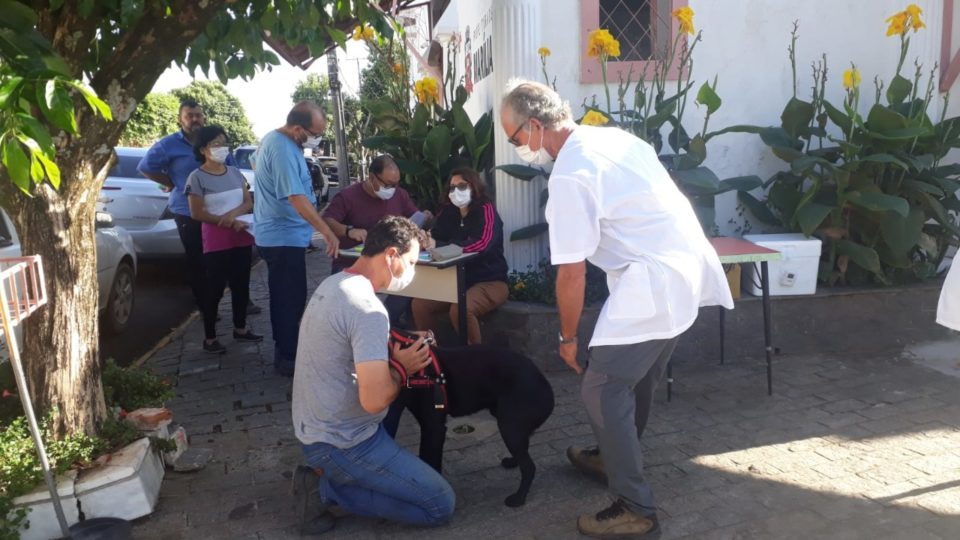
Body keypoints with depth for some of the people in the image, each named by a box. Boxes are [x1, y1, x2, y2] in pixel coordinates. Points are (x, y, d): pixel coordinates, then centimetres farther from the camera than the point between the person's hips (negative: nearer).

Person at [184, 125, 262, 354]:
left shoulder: (235, 173, 9)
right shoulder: (197, 177, -7)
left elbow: (248, 203, 8)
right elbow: (197, 213, -12)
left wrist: (233, 213, -14)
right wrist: (229, 222, -17)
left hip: (242, 238, 5)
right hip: (216, 241, -5)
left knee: (241, 285, 12)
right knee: (215, 288, 0)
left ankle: (240, 329, 27)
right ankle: (209, 338, 9)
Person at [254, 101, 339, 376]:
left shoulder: (274, 139, 9)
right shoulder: (283, 149, -24)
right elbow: (297, 198, -30)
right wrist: (328, 232, -29)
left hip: (278, 235, 11)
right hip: (285, 238, -11)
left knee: (284, 296, 19)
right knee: (292, 298, -2)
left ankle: (285, 350, 31)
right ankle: (288, 358, 7)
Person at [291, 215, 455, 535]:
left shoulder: (331, 285, 5)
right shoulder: (368, 309, -24)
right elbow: (375, 399, -30)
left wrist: (394, 354, 7)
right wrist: (401, 367, -11)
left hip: (314, 428, 9)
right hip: (342, 443, -9)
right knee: (441, 504, -4)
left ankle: (328, 473, 12)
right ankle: (327, 488, -3)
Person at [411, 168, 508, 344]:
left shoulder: (486, 209, -12)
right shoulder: (449, 212, 6)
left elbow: (482, 244, -28)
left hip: (490, 282, -6)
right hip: (458, 280, 6)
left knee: (460, 310, -32)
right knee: (419, 304, -10)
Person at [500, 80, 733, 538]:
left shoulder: (570, 176, -17)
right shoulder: (611, 136, 11)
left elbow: (571, 274, -15)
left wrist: (568, 337, -1)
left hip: (656, 283, -10)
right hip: (688, 267, 10)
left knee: (602, 390, -3)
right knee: (636, 378, 23)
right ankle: (616, 458, 42)